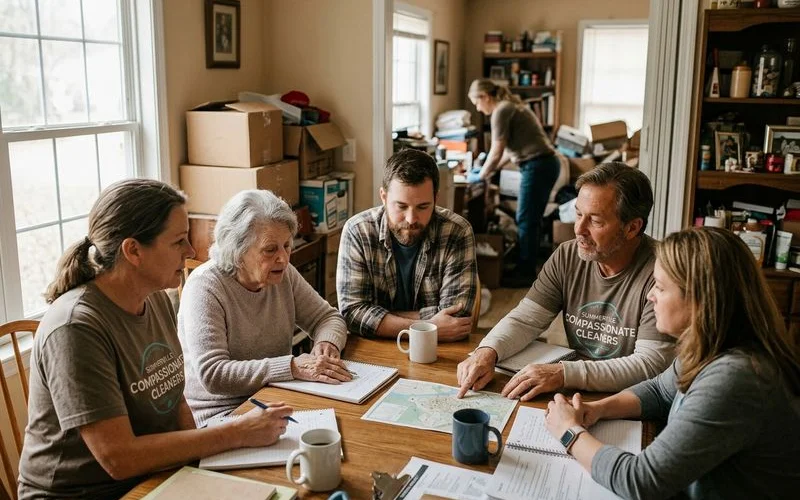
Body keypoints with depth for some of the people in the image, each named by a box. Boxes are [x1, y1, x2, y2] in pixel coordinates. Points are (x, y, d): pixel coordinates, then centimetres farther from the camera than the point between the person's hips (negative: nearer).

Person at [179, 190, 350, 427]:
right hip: (221, 414, -6)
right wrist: (293, 367, -30)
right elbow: (212, 375, -25)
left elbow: (329, 317, 11)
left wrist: (327, 344, -13)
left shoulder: (284, 274, 2)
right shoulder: (204, 287, -17)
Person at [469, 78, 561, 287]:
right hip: (545, 165, 10)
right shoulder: (511, 106, 19)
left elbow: (496, 153, -11)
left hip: (538, 167, -10)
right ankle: (525, 267, 23)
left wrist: (481, 176, 3)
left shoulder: (501, 111, -11)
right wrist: (488, 169, 21)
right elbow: (510, 148, 23)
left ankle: (526, 273, 6)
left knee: (526, 221, -2)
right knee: (529, 220, 15)